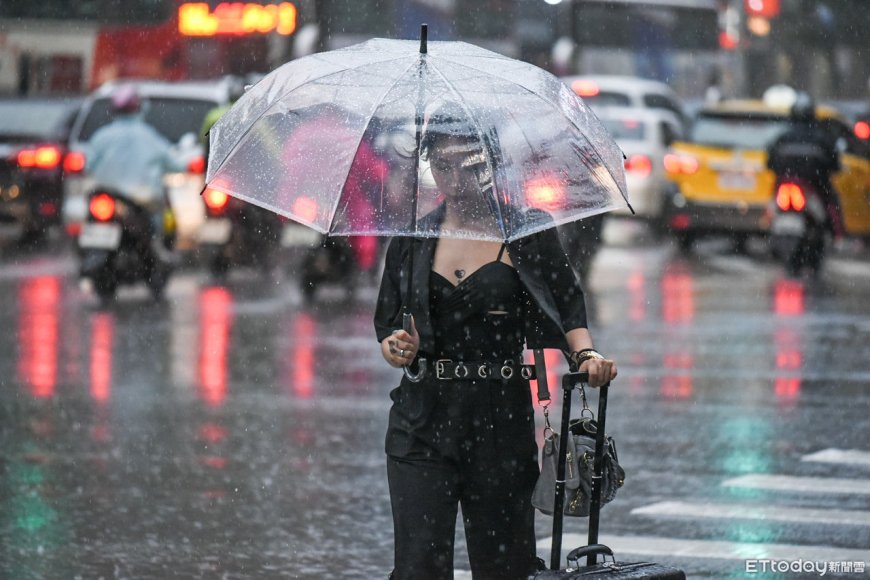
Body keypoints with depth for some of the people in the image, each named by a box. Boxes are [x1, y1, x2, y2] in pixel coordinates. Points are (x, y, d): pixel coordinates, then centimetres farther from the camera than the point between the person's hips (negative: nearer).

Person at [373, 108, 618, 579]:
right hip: (424, 421, 1)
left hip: (502, 422, -1)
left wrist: (585, 353, -15)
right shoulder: (412, 242, 9)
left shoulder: (528, 232, 3)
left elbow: (568, 309, 4)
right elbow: (386, 325, 15)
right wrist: (396, 348, -7)